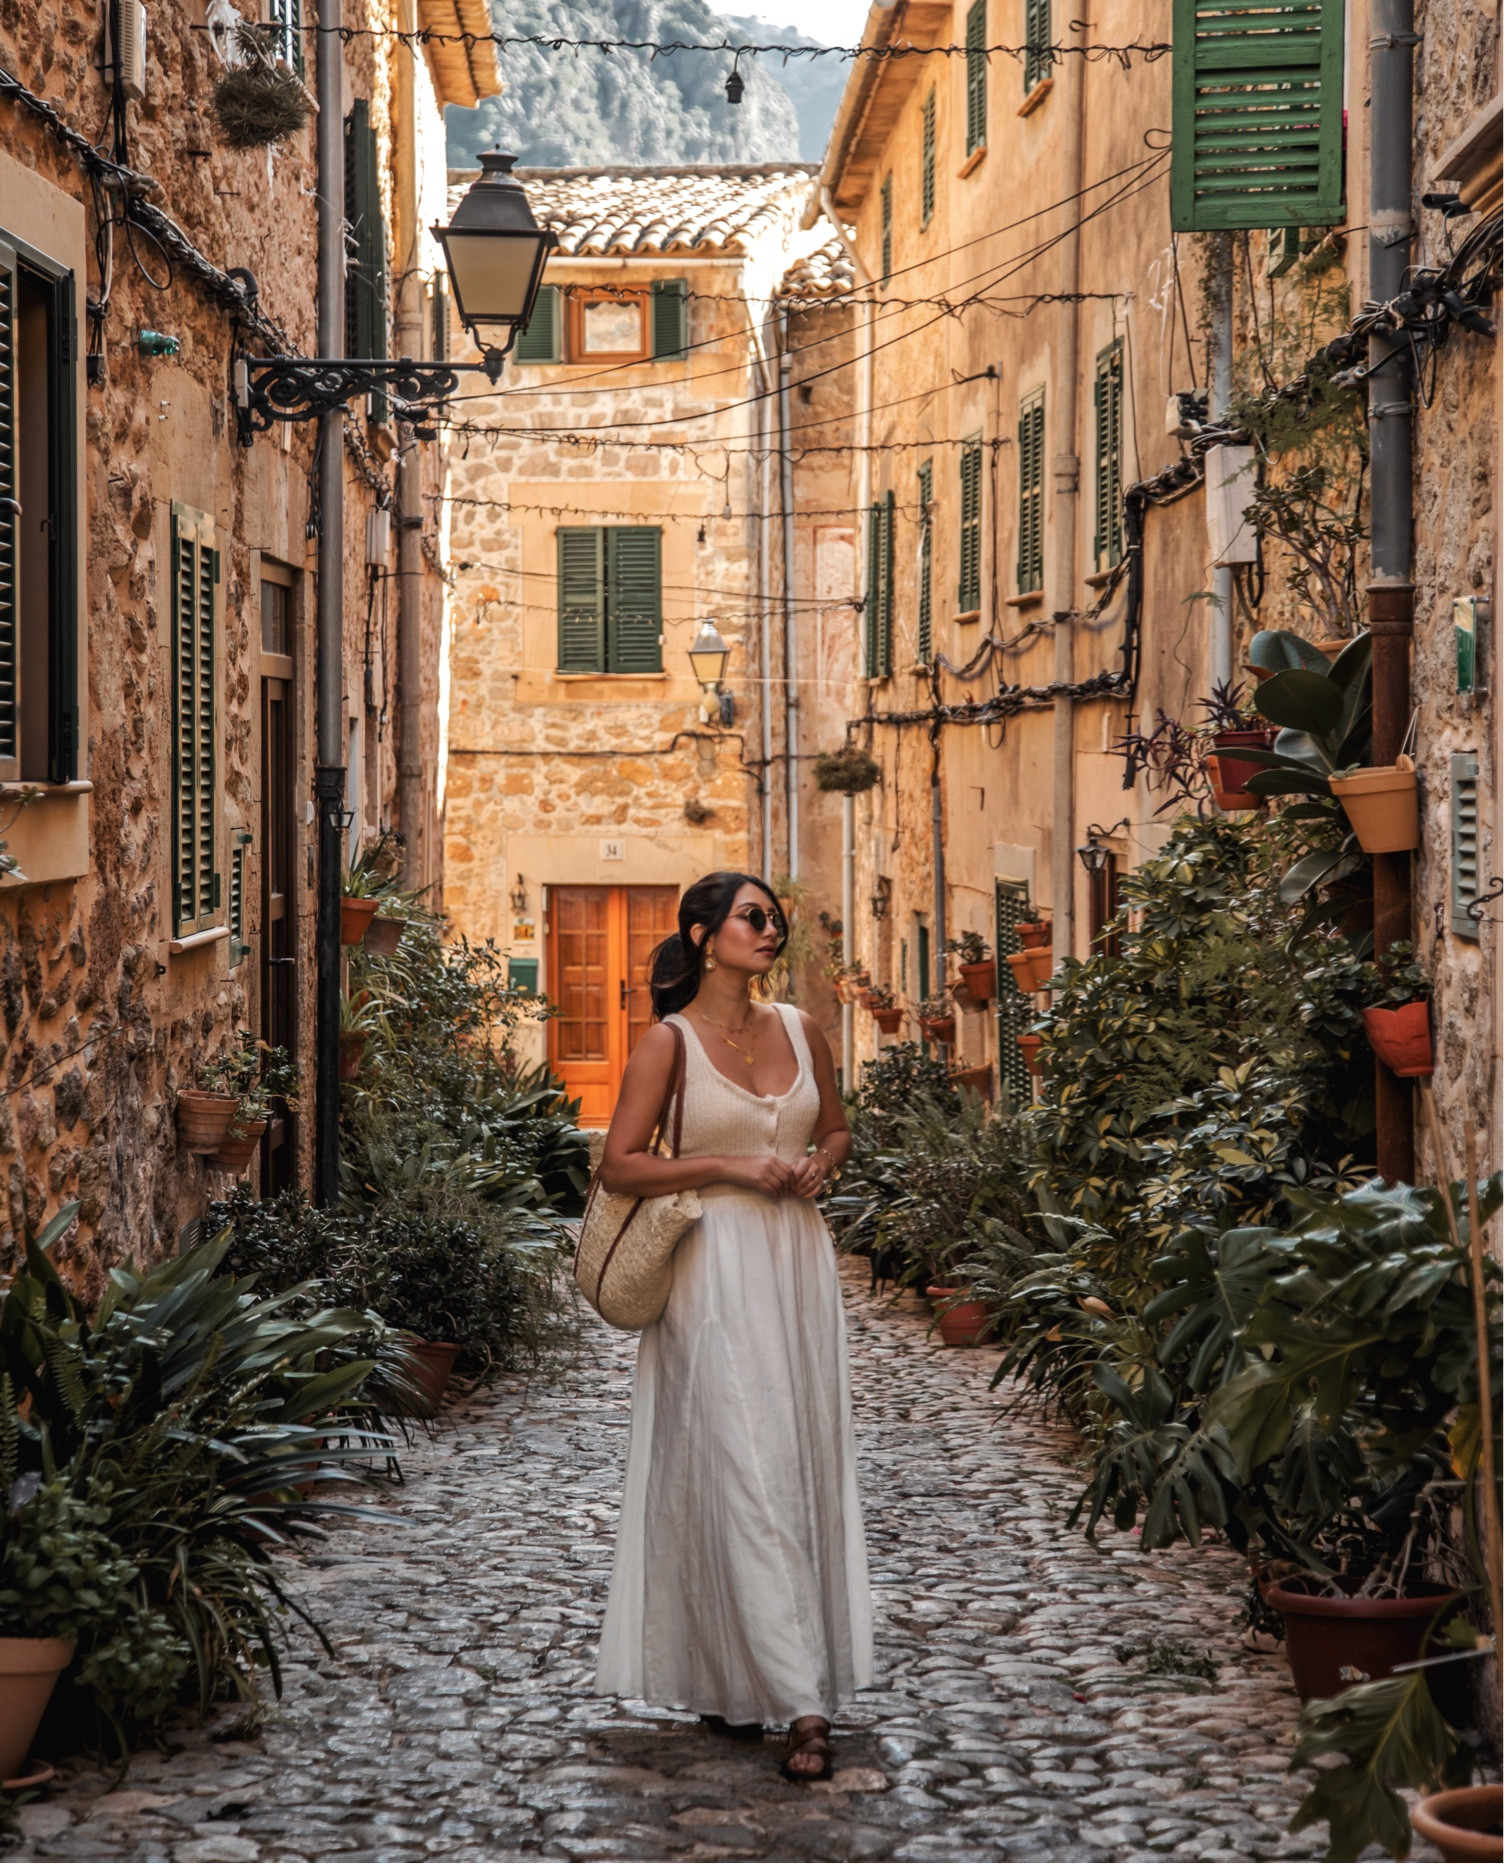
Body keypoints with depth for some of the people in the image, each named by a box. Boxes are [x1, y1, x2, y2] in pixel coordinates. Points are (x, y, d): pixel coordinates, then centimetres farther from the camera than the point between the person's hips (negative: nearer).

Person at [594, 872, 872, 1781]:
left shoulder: (799, 1029, 10)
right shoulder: (671, 1041, -4)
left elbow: (837, 1128, 23)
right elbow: (620, 1166, -6)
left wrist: (819, 1163, 1)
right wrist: (730, 1166, -13)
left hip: (798, 1260, 6)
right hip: (717, 1266, -6)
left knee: (805, 1464, 4)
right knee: (743, 1473, -10)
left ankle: (741, 1678, 15)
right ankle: (801, 1699, -11)